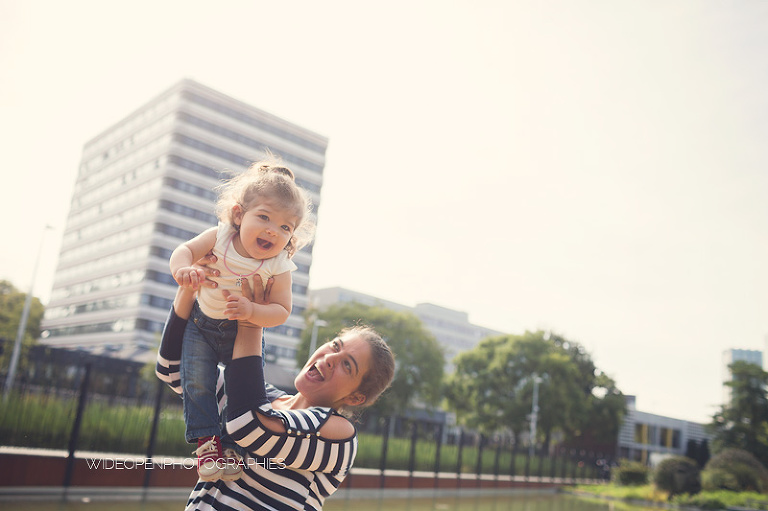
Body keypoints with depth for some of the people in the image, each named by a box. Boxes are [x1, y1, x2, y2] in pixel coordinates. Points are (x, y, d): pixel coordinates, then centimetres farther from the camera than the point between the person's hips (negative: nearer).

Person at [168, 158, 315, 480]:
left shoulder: (278, 267, -24)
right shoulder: (219, 237, -21)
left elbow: (281, 310, -24)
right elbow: (185, 249, -15)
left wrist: (251, 311, -44)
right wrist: (182, 268, -39)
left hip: (243, 331, 0)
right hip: (201, 324, 1)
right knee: (197, 380, -10)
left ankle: (232, 443, 13)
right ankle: (206, 439, 5)